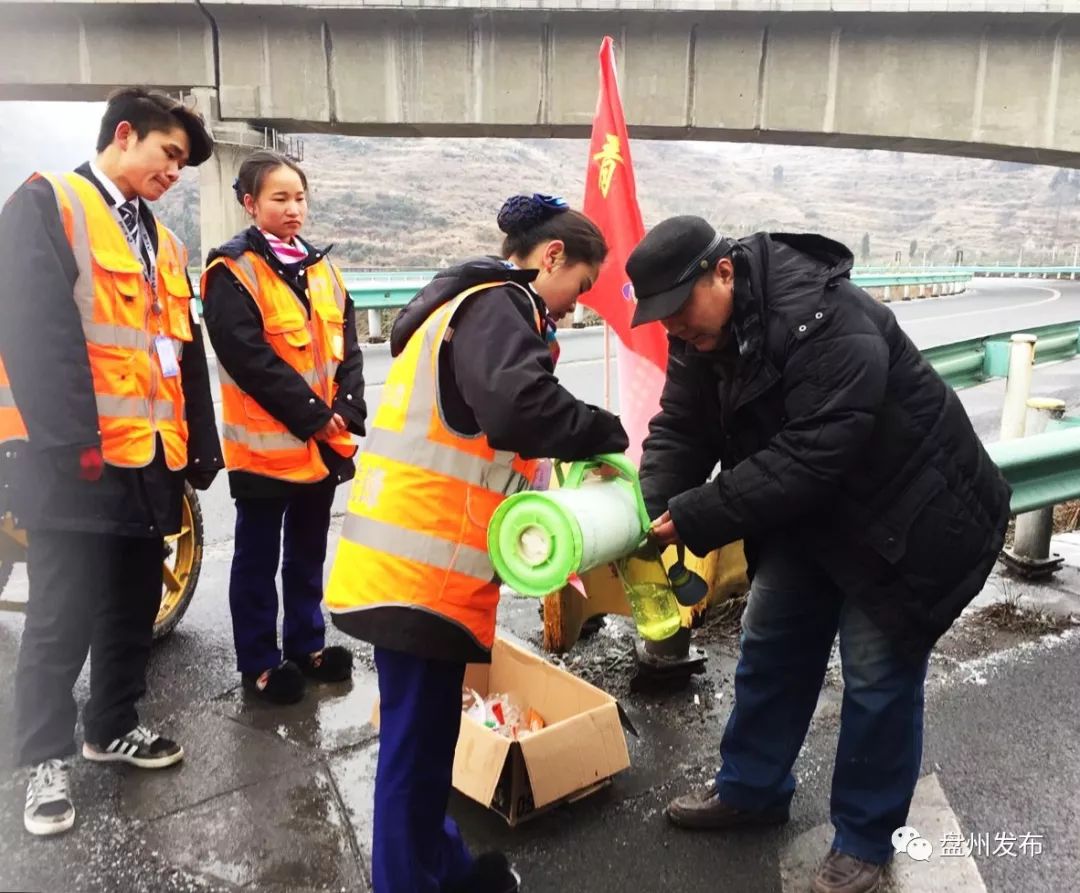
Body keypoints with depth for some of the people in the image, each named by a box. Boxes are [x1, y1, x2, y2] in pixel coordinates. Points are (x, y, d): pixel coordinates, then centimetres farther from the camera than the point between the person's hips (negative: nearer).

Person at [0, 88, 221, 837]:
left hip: (152, 456, 7)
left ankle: (113, 726, 32)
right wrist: (71, 439, -21)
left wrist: (201, 445, 13)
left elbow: (186, 354, 18)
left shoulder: (163, 244, 20)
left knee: (134, 607, 16)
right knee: (63, 618, 3)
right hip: (81, 458, -7)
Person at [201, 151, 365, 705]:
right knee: (259, 557, 7)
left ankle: (306, 644, 32)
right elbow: (248, 356, -17)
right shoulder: (232, 269, -9)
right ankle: (259, 663, 19)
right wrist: (313, 414, -16)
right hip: (266, 441, -6)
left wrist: (345, 410, -6)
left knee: (308, 550, 18)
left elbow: (346, 346, 9)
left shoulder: (321, 267, 12)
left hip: (327, 441, 7)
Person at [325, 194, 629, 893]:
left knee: (424, 735, 21)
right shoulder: (497, 305, -12)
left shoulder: (475, 304, 21)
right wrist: (605, 432, -14)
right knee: (419, 744, 4)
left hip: (412, 561, 10)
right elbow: (518, 406, -30)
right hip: (421, 569, -10)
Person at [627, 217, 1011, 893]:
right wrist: (652, 508, -26)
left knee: (878, 677, 1)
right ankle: (751, 789, 34)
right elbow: (679, 432, -8)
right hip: (809, 514, 8)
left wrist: (697, 516, -35)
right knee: (771, 650, 14)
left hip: (904, 514, -7)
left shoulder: (826, 322, -34)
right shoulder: (702, 332, -6)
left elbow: (810, 456, -37)